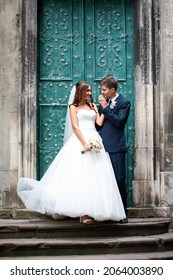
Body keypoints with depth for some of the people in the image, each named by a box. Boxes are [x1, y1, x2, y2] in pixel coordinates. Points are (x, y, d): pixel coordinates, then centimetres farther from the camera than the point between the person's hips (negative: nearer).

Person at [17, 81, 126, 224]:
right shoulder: (74, 107, 6)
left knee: (95, 176, -2)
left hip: (95, 141, 5)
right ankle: (84, 213, -13)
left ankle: (94, 210, 1)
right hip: (80, 140, -5)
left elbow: (100, 122, 8)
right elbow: (75, 127, -6)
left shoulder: (93, 106, 20)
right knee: (81, 175, -11)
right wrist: (84, 143, -17)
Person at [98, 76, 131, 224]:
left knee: (119, 180, -4)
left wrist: (106, 108, -14)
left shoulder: (124, 103, -3)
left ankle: (123, 213, 6)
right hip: (103, 145, 6)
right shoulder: (104, 101, 15)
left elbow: (119, 121, -16)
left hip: (116, 147, -6)